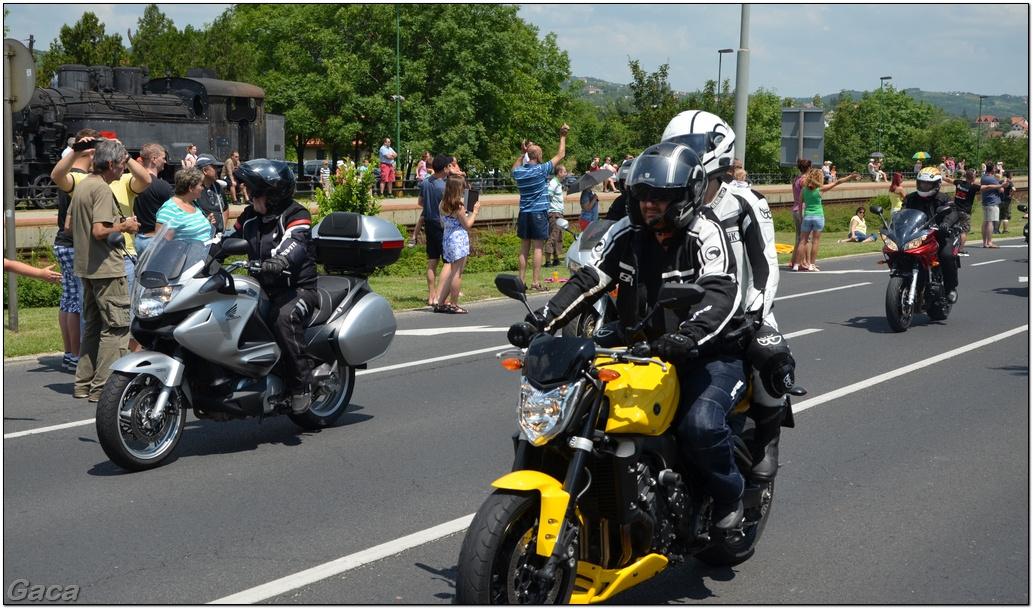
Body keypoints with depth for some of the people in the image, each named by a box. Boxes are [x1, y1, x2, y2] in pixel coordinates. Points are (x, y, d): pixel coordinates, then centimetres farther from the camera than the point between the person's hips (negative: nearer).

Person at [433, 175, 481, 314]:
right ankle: (453, 305, 3)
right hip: (459, 239, -8)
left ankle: (440, 303, 15)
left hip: (447, 238, 8)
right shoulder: (459, 207, -16)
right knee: (457, 273, 0)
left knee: (453, 272, 16)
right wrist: (475, 212, 5)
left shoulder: (442, 206, 5)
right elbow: (467, 225, -8)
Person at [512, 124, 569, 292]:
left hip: (524, 213, 5)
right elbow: (560, 155, 0)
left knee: (524, 247, 9)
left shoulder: (519, 171, 2)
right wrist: (563, 136, 10)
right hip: (539, 213, -5)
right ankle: (535, 282, -7)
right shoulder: (541, 170, -11)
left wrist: (522, 153, 29)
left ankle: (521, 280, 8)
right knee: (538, 247, -4)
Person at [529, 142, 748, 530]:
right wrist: (544, 320, -13)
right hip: (640, 353, 6)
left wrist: (688, 337, -45)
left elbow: (720, 293, -26)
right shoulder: (627, 233, 7)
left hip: (709, 355, -6)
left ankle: (729, 497, -1)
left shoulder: (704, 232, -11)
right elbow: (589, 279, 2)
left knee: (700, 425, -31)